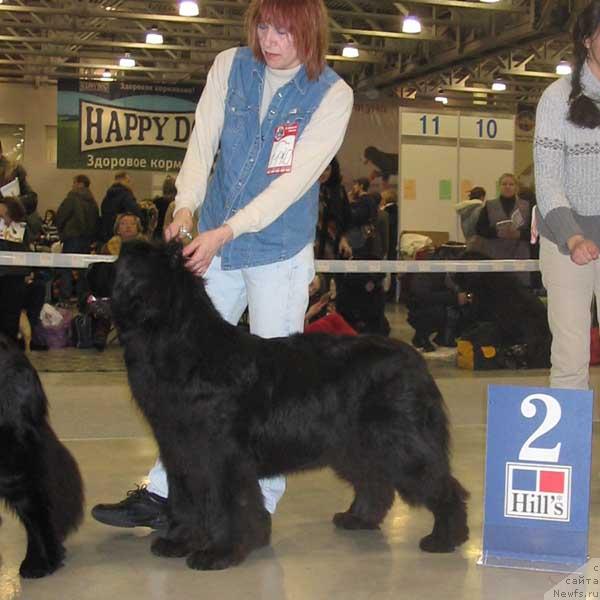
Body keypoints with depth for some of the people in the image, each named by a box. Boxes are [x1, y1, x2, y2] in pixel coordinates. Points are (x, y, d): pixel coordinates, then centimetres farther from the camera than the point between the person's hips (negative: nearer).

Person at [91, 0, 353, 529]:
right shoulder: (230, 66, 3)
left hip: (280, 251, -4)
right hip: (212, 245, 4)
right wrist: (186, 206, -19)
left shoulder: (332, 94, -8)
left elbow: (296, 179, -16)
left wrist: (226, 232, -23)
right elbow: (203, 143, -1)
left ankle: (260, 505, 12)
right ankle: (163, 493, 16)